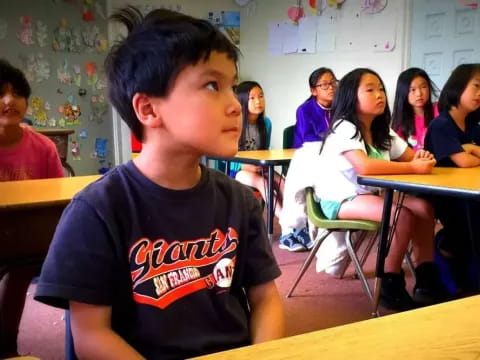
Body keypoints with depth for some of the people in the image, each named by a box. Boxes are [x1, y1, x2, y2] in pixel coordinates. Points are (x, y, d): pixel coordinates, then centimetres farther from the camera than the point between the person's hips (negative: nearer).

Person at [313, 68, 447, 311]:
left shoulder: (382, 131, 10)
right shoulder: (344, 128, -18)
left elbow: (410, 157, 9)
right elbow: (365, 166, -34)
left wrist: (421, 158, -17)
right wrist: (413, 168, -29)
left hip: (367, 194, 8)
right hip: (338, 200, -8)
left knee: (423, 207, -8)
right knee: (403, 215, -25)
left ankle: (427, 277, -1)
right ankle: (391, 285, -12)